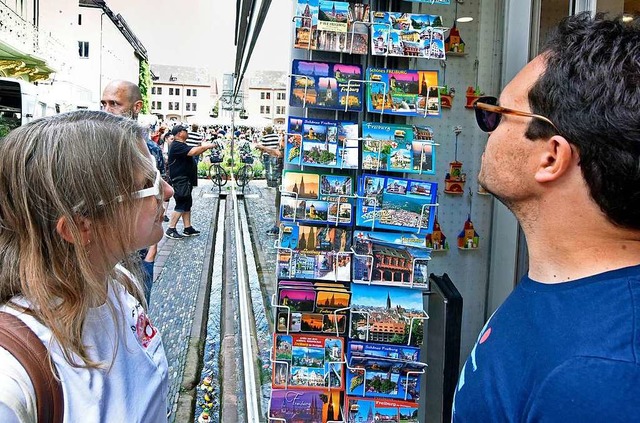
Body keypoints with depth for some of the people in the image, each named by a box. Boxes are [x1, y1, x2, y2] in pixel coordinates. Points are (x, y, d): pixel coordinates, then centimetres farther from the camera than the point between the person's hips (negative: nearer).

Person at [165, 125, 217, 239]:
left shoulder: (181, 145, 17)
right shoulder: (177, 146, -18)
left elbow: (194, 151, 20)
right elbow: (192, 152, -30)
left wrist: (205, 146, 8)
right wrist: (206, 147, -21)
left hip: (185, 180, 11)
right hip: (180, 180, -11)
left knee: (187, 204, 14)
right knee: (181, 205, -9)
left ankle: (188, 229, 20)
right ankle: (170, 230, -6)